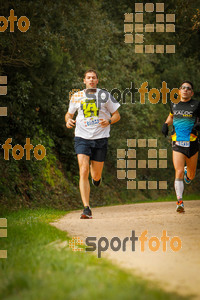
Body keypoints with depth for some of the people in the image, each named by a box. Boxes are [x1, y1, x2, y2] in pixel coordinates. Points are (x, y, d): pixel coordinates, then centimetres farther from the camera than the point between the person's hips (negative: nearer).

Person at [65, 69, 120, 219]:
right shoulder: (77, 96, 7)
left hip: (100, 138, 0)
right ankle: (87, 209, -16)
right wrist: (68, 120, -3)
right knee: (83, 172, -16)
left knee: (96, 176, 6)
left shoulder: (105, 95, 2)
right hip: (82, 138, 0)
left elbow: (117, 115, 7)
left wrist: (109, 121, -14)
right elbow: (69, 113, 21)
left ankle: (97, 177, 47)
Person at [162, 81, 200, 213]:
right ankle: (180, 202, -16)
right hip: (177, 144, 1)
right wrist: (166, 124, 11)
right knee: (179, 172, -16)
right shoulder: (174, 105, 10)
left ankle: (187, 173, 49)